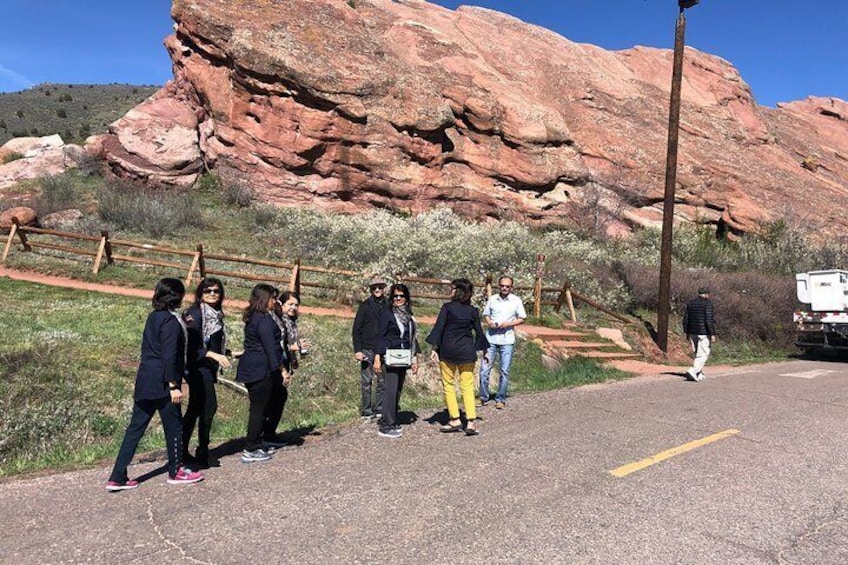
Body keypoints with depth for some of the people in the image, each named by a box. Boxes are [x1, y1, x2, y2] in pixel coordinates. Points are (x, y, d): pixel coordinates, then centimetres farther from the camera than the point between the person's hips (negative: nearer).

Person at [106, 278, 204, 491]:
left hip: (145, 383, 8)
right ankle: (176, 472, 22)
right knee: (174, 426, 7)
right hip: (162, 384, -8)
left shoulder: (153, 317, 11)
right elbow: (169, 356, -19)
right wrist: (173, 385, -17)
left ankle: (118, 477, 14)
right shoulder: (171, 321, -15)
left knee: (135, 428, 11)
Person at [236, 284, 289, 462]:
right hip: (261, 370, -10)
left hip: (250, 368, 10)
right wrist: (282, 369, -16)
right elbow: (270, 347, -20)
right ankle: (251, 450, 4)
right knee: (259, 408, -2)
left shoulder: (252, 318, 15)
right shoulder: (264, 319, -16)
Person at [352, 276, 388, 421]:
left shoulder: (388, 306, 8)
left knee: (383, 381, 6)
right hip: (367, 349, -3)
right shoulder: (365, 306, 0)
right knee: (366, 381, 1)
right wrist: (357, 350, -8)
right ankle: (366, 411, 9)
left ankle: (378, 409, 17)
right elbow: (356, 329, -1)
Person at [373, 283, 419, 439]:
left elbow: (413, 338, 18)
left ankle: (390, 420, 18)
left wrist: (414, 358, 15)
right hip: (390, 358, -6)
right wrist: (377, 357, -10)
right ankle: (386, 426, -6)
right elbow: (381, 336, -5)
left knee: (398, 391, 8)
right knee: (391, 390, -10)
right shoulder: (387, 314, -3)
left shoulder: (408, 315, 13)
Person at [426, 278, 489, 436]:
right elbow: (479, 332, 8)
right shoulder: (473, 311, 4)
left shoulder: (447, 307, -4)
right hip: (467, 352, 3)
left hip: (448, 351, -2)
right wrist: (484, 352, 19)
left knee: (448, 385, 9)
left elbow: (438, 328, -7)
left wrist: (434, 349, -4)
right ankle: (471, 422, -2)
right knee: (467, 387, 5)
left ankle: (455, 420, 10)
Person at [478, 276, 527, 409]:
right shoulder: (492, 299, 5)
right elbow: (486, 314, 13)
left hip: (507, 340, -1)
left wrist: (509, 323, -12)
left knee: (504, 372, 5)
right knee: (484, 370, 0)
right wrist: (489, 322, -9)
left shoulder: (516, 301, 0)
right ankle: (483, 397, 15)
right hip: (491, 339, 1)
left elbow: (522, 318, 3)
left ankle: (500, 399, 17)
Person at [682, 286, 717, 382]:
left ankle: (700, 375, 18)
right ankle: (692, 371, -19)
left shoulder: (690, 303, 10)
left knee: (698, 353, 16)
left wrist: (686, 333, 15)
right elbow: (709, 320, -18)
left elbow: (685, 319, 9)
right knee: (703, 355, -4)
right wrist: (712, 334, -15)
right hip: (704, 333, -7)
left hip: (692, 333, 7)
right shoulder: (707, 304, -9)